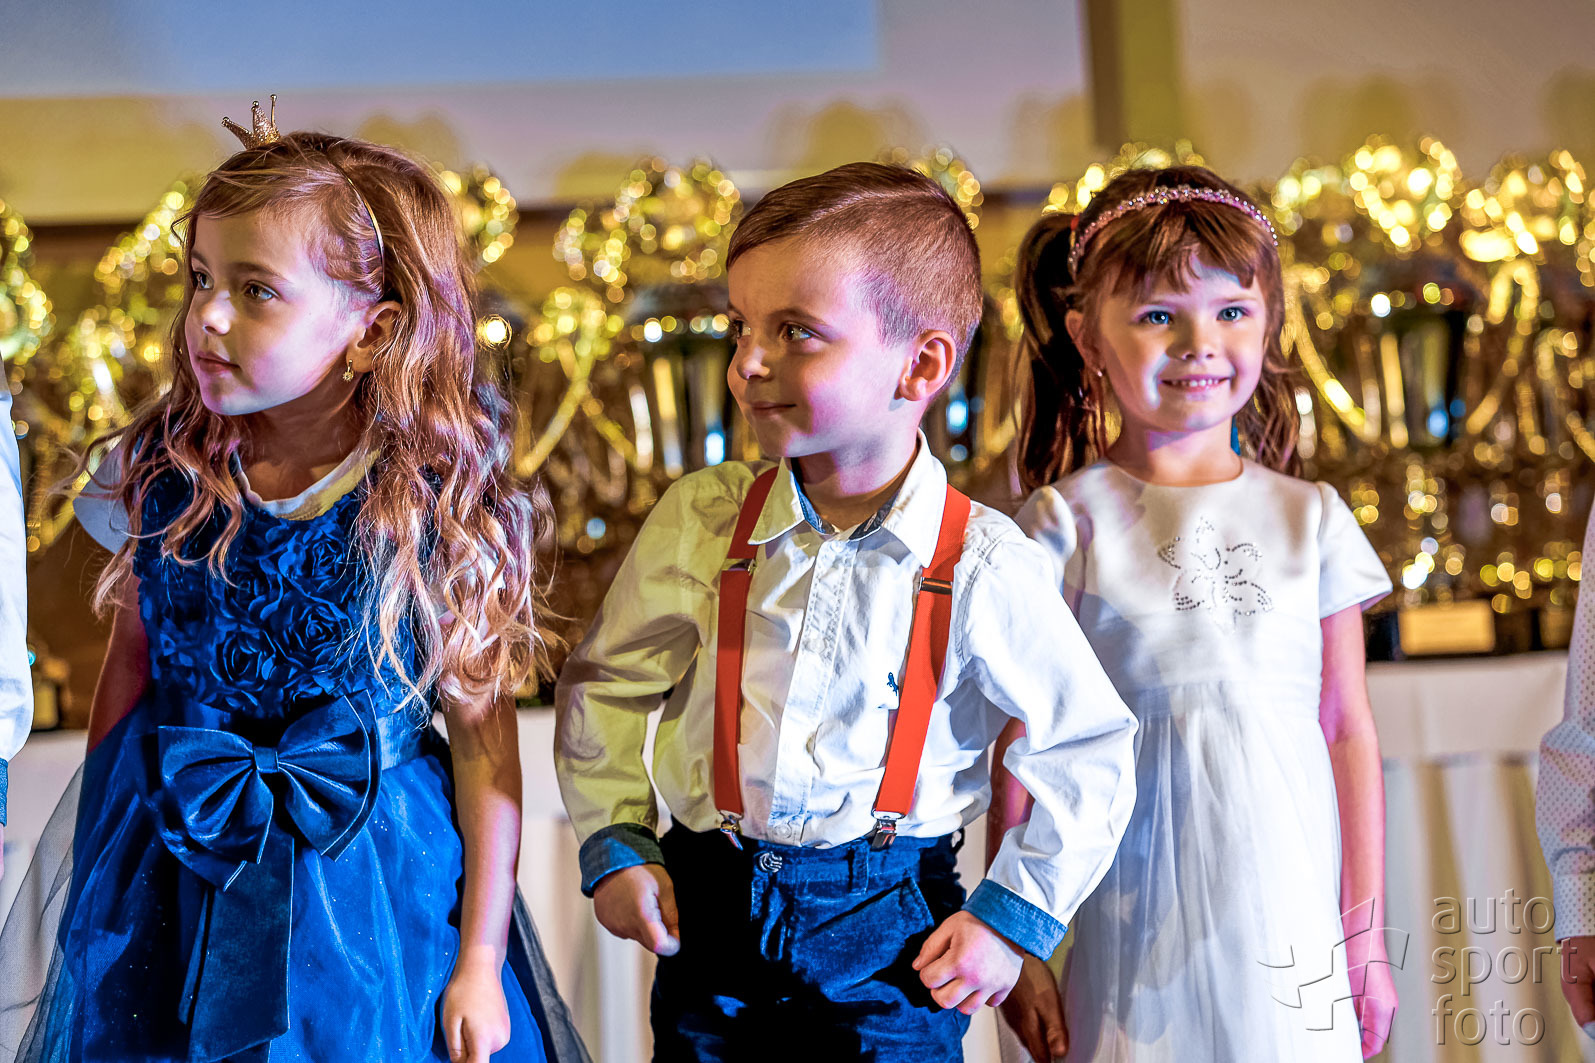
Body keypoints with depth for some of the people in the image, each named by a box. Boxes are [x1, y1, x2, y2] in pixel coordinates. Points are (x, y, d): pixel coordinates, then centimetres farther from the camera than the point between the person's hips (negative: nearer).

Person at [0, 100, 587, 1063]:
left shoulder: (435, 509, -17)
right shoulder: (162, 473, -7)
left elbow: (483, 733, -11)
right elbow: (131, 657, 7)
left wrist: (481, 960, -8)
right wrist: (97, 841, 11)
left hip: (364, 878, -3)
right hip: (164, 880, 3)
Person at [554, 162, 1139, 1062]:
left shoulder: (980, 563, -11)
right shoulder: (698, 520, -4)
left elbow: (1086, 747, -3)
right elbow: (608, 683, 10)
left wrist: (1012, 918, -4)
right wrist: (615, 844, 2)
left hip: (889, 944, -2)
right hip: (709, 913, 3)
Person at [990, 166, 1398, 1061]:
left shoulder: (1311, 519, 3)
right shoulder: (1065, 523, -3)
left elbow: (1350, 733, 5)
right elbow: (1020, 742, -2)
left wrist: (1366, 935, 5)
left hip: (1291, 917, 2)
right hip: (1132, 922, -2)